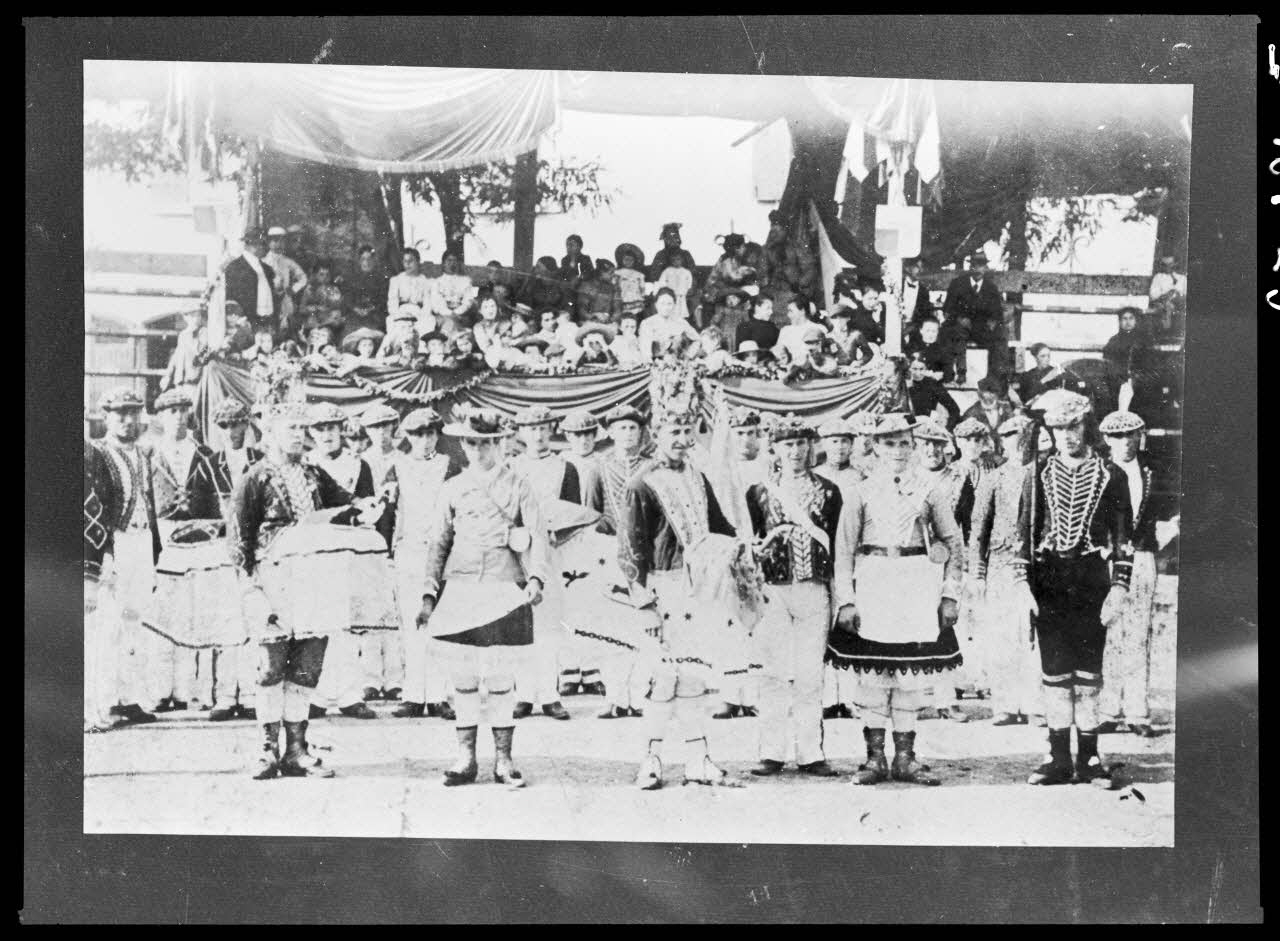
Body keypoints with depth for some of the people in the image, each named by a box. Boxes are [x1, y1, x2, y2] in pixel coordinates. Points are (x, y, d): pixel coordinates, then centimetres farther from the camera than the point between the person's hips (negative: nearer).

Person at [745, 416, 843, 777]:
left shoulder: (828, 492, 9)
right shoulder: (759, 492, 8)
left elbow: (837, 544, 8)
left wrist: (837, 597, 2)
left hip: (814, 591, 0)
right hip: (772, 589, 0)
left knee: (810, 675, 1)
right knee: (774, 674, 1)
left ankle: (810, 753, 7)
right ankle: (772, 753, 6)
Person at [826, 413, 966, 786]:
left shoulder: (926, 491, 7)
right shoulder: (863, 492, 5)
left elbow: (953, 543, 10)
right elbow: (844, 549, 4)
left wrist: (950, 595, 4)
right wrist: (845, 600, -3)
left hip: (916, 586, 1)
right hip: (872, 583, -1)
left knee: (910, 673, 3)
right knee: (872, 673, -1)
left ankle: (905, 757, 11)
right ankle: (875, 758, 7)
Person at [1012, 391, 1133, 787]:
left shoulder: (1110, 475, 3)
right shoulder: (1039, 473, 6)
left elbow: (1123, 538, 3)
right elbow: (1024, 533, 5)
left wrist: (1119, 588, -5)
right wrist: (1022, 585, -3)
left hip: (1092, 582, -1)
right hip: (1048, 583, 1)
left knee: (1088, 672, 3)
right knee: (1054, 673, 4)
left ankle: (1089, 759, 11)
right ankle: (1059, 759, 11)